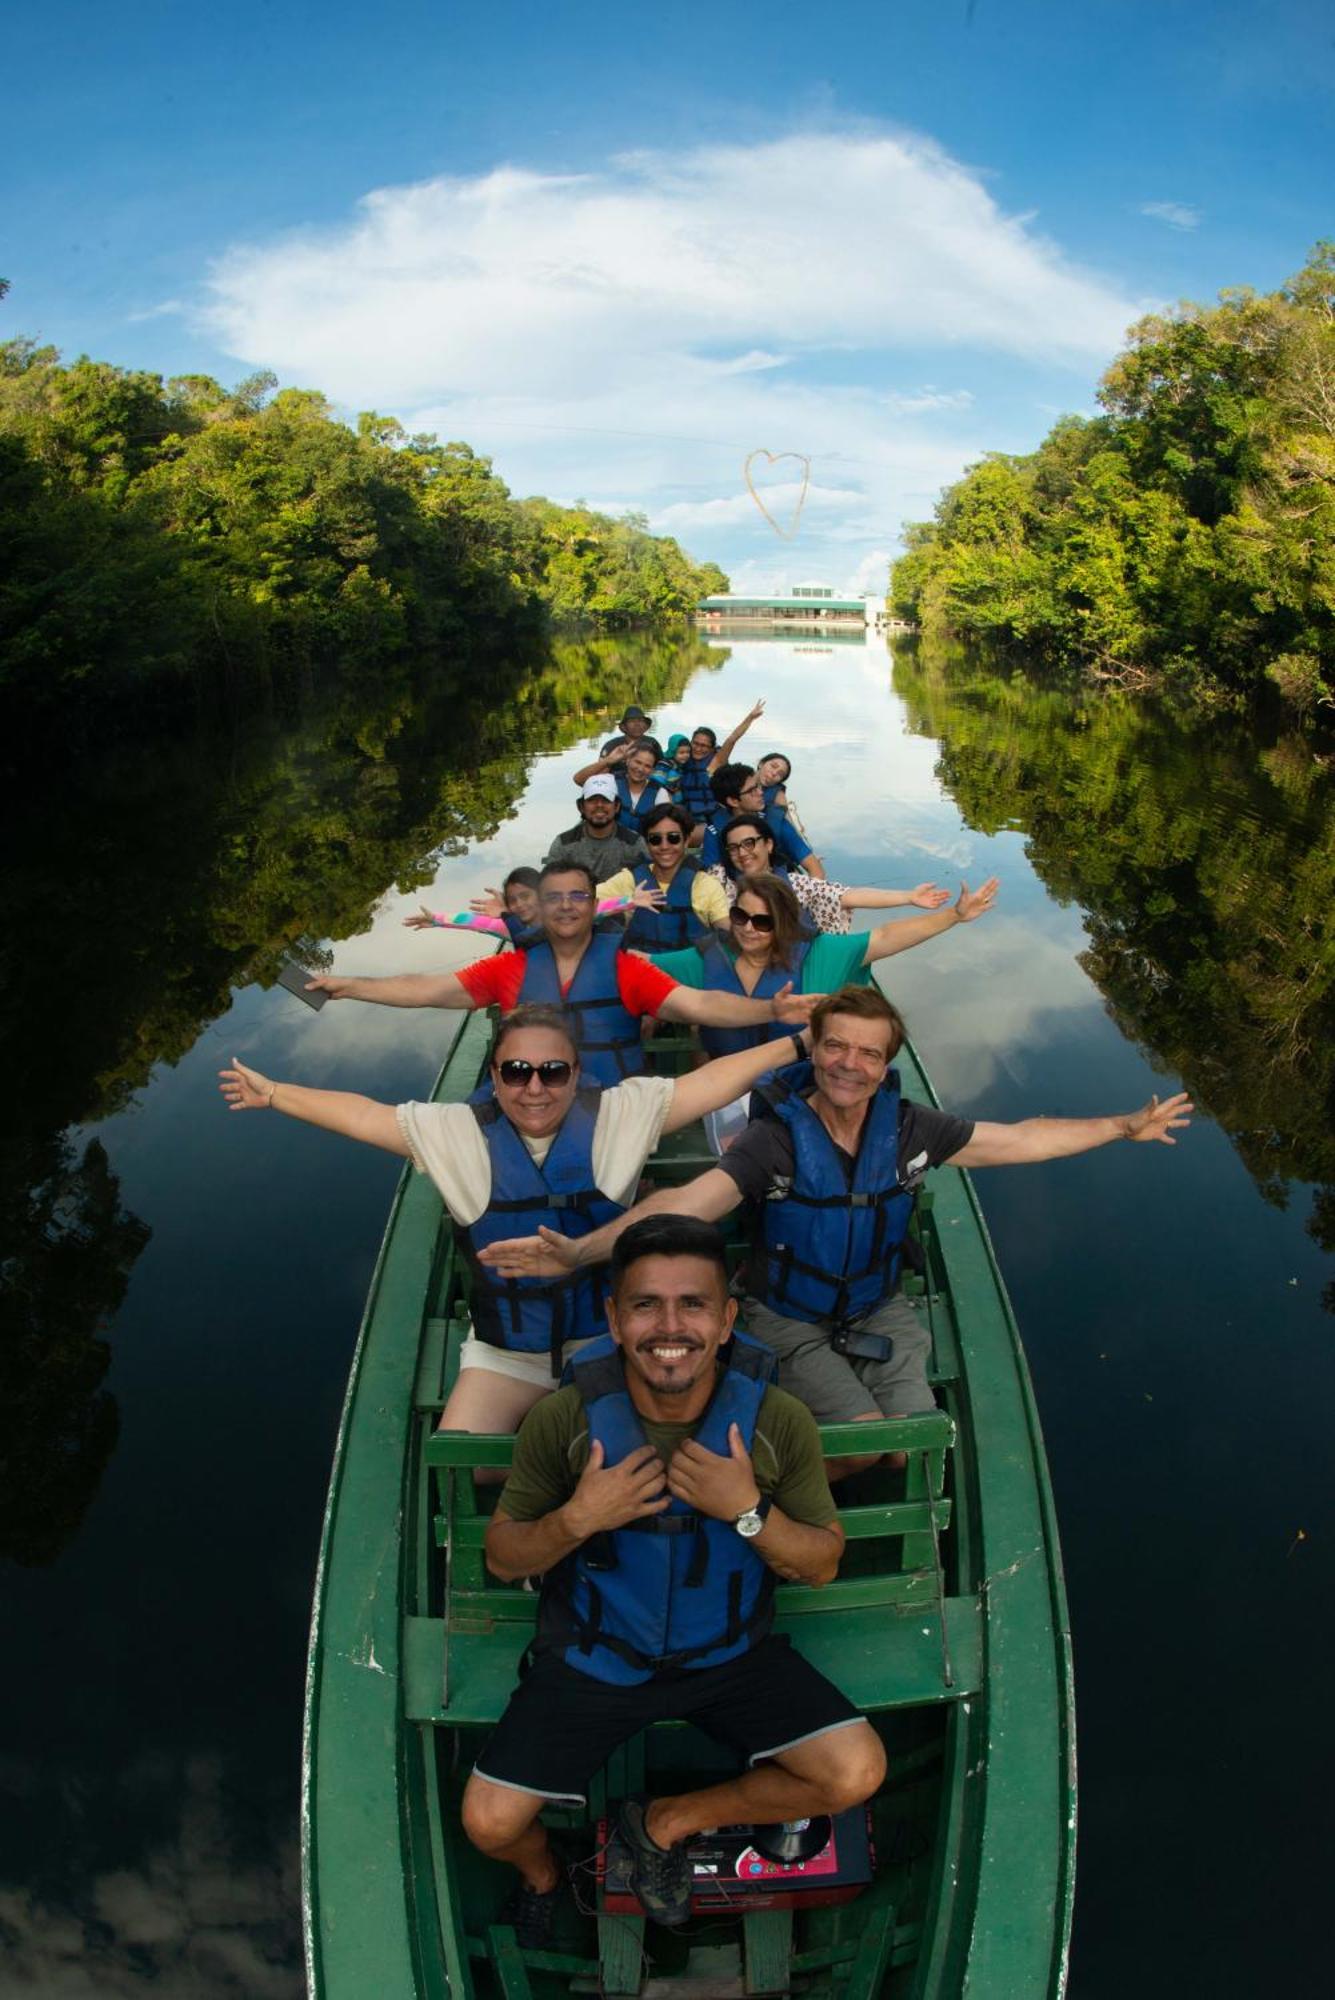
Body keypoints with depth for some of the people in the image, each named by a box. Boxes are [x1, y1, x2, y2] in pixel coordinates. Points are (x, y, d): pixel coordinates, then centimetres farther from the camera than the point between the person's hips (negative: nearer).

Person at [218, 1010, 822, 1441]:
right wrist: (272, 1093, 7)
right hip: (503, 1354, 1)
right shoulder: (458, 1132, -5)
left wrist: (798, 1044, -11)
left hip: (606, 1342, -1)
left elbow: (712, 1080, -8)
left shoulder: (621, 1114, -8)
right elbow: (363, 1115, 2)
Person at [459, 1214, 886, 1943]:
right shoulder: (562, 1419, -18)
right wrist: (577, 1519, -27)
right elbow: (502, 1558, -6)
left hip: (730, 1652, 1)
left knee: (857, 1772, -14)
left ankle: (669, 1821, 12)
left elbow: (823, 1564, -6)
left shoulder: (778, 1421, -17)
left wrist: (749, 1512, -26)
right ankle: (541, 1868, 30)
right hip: (592, 1656, -1)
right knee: (489, 1822, -11)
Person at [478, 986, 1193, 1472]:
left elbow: (1020, 1139, 1)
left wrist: (1124, 1126, 3)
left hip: (879, 1313, 4)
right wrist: (577, 1253, -46)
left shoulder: (907, 1127, -9)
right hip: (789, 1321, -4)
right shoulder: (776, 1138, -21)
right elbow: (685, 1204, -33)